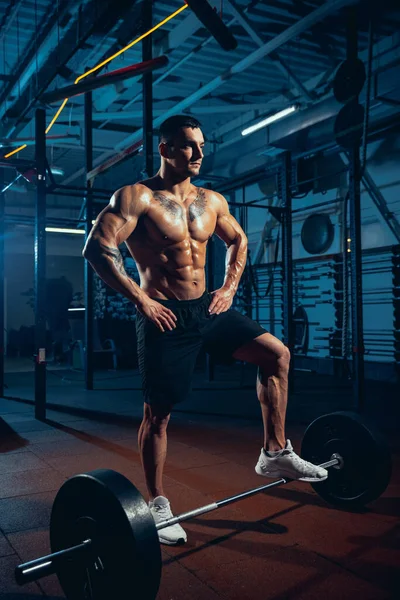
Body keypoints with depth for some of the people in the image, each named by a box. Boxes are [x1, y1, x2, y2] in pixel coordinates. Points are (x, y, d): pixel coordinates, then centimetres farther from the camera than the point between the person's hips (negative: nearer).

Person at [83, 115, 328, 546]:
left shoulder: (212, 201, 9)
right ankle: (157, 504, 19)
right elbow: (97, 247, -19)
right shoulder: (138, 197, -10)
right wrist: (139, 299, -20)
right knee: (158, 412, 1)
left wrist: (230, 287, 10)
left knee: (276, 354, -2)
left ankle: (275, 454, 10)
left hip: (207, 308, 6)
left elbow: (238, 241, 24)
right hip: (165, 316, -6)